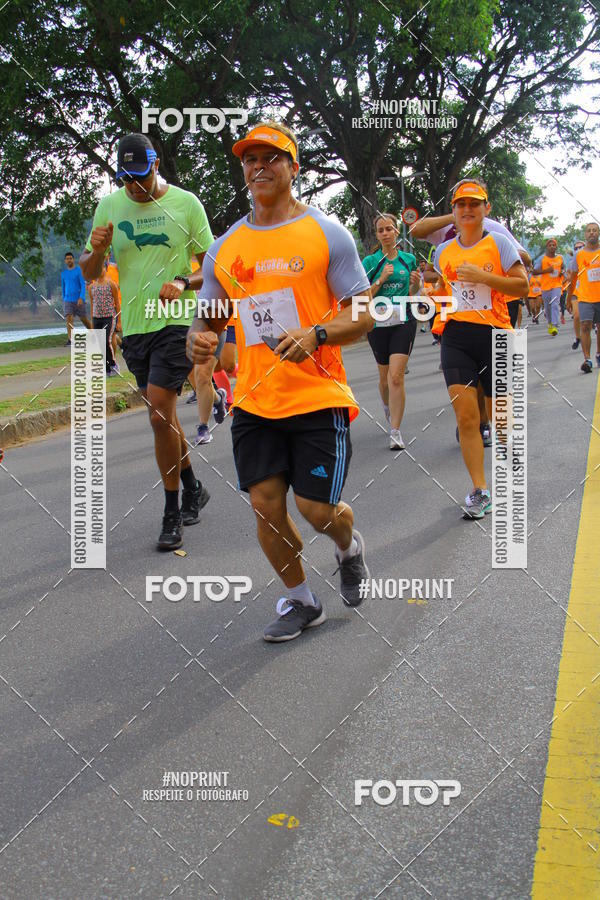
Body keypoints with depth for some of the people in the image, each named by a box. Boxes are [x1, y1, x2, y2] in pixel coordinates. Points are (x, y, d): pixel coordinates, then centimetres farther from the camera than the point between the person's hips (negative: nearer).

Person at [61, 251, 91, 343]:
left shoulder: (79, 270, -2)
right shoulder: (63, 273, 12)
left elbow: (83, 285, -9)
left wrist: (81, 298, -21)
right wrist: (63, 299, 20)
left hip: (79, 300, -3)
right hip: (68, 300, 3)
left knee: (85, 319, 5)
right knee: (68, 319, -14)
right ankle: (70, 340, -18)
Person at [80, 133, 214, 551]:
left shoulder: (185, 203, -3)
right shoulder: (109, 206, 7)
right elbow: (89, 273, 10)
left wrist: (183, 282, -19)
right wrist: (97, 251, -12)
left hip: (177, 320, -5)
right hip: (134, 325, 5)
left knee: (159, 413, -15)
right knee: (163, 417, 13)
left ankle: (173, 515, -6)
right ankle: (192, 489, 33)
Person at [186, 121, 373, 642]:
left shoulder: (326, 233, -2)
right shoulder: (225, 248, 10)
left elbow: (363, 315, -3)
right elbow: (210, 320, 18)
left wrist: (316, 334, -21)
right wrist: (200, 341, -6)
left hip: (318, 397, -4)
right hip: (254, 400, 4)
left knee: (317, 508, -5)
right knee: (266, 504, 1)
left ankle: (350, 547, 33)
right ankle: (300, 602, 23)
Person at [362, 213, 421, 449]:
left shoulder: (409, 259, 6)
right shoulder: (370, 261, 1)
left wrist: (416, 284, -5)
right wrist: (381, 280, -15)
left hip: (403, 323, -1)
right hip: (377, 323, 1)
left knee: (396, 376, -14)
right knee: (384, 376, 14)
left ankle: (395, 432, -13)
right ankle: (388, 408, 47)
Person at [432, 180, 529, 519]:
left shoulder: (499, 242, 0)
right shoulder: (443, 251, 13)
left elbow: (522, 286, -8)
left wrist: (481, 276, -16)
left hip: (494, 334, -2)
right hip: (456, 336, 2)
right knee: (466, 416, -9)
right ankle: (479, 490, -3)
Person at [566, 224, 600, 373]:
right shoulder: (579, 255, 3)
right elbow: (573, 278, 10)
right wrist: (569, 298, 12)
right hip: (585, 298, -1)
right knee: (585, 326, -13)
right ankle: (587, 359, -14)